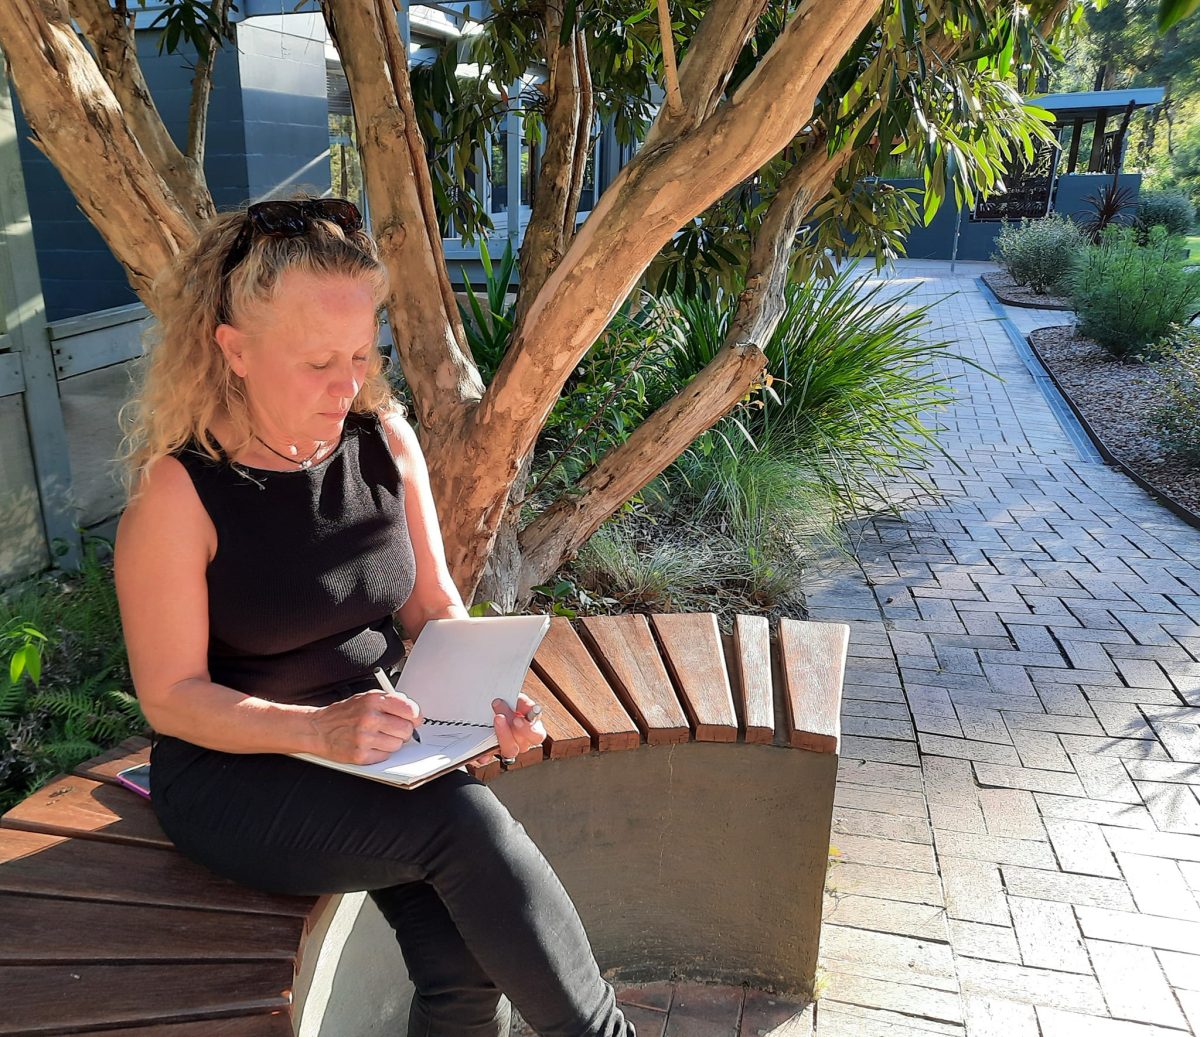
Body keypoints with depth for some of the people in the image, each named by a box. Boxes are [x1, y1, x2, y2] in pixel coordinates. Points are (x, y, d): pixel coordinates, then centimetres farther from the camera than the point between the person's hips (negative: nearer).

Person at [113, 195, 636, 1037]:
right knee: (465, 822, -28)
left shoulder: (385, 442, -4)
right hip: (234, 771, -3)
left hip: (375, 744, 4)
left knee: (466, 967, -18)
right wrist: (317, 728, -29)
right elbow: (172, 697, -13)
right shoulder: (178, 492, -17)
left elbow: (434, 606, 4)